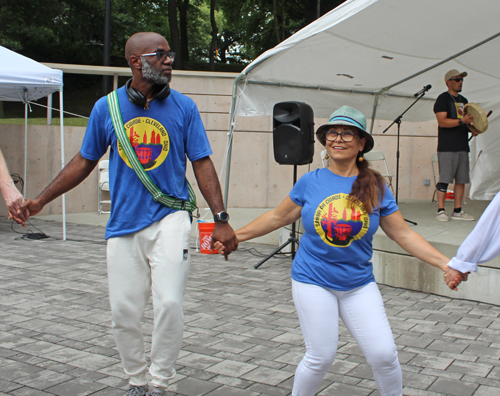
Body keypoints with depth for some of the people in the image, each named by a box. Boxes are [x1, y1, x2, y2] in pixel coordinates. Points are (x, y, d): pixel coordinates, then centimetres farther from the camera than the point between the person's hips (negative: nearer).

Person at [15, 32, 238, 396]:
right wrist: (40, 200, 12)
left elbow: (202, 164, 3)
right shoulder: (106, 108, 4)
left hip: (170, 219, -1)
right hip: (124, 224, 2)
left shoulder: (184, 107, 1)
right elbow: (85, 161, 14)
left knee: (169, 303, -11)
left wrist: (221, 219, -4)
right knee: (124, 311, 5)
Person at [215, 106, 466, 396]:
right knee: (321, 358, 0)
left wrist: (446, 264, -7)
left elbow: (403, 234, 0)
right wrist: (236, 236, 8)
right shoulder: (310, 182, -3)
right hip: (314, 282, -1)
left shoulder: (376, 187, -2)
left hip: (360, 285, 2)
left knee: (384, 355, -3)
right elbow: (278, 217, 8)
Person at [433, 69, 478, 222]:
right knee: (445, 179, -8)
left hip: (462, 146, 8)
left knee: (461, 180, 6)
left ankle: (457, 211, 11)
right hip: (447, 147, -7)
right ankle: (440, 211, -4)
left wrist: (472, 129, 8)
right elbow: (442, 121, -15)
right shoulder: (443, 99, -3)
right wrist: (462, 121, -24)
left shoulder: (463, 100, 21)